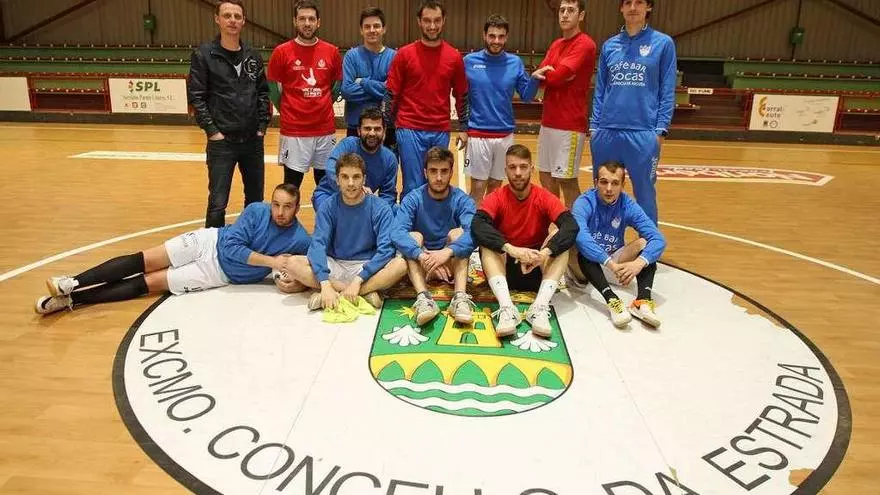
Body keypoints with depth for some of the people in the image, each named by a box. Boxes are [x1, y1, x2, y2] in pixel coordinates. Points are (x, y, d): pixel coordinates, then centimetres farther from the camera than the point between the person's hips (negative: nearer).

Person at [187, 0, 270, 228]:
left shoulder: (253, 56, 8)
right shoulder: (204, 55, -4)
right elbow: (196, 96, -7)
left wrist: (263, 125, 2)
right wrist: (211, 130, -12)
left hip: (253, 140, 4)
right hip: (221, 142, -4)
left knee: (256, 199, 15)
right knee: (218, 202, 0)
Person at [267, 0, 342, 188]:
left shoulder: (332, 52, 3)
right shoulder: (282, 52, -4)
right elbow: (273, 88, 5)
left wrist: (322, 106, 11)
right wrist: (286, 111, 9)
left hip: (326, 129, 3)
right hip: (293, 130, -3)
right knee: (291, 184, 5)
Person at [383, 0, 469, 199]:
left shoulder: (454, 56, 4)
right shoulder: (404, 54, -2)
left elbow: (462, 95, 11)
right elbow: (391, 94, 1)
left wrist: (464, 128, 9)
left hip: (441, 132, 2)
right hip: (410, 130, -2)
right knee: (414, 186, 0)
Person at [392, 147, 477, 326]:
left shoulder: (462, 200, -9)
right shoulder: (412, 199, -9)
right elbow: (397, 234, -27)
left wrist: (447, 251, -45)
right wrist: (422, 256, -43)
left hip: (452, 263, 0)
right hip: (420, 264, 0)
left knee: (458, 233, -24)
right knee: (414, 236, -26)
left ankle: (460, 298, -39)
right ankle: (424, 298, -44)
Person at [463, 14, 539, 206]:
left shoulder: (515, 63, 2)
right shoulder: (470, 61, -3)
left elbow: (526, 96, 3)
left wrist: (535, 78, -16)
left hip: (505, 135, 3)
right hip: (478, 134, -2)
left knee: (495, 185, 14)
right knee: (478, 187, 2)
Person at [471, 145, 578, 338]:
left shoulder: (544, 198, -6)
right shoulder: (496, 198, -7)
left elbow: (571, 227, -22)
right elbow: (477, 226, -27)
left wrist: (545, 252, -40)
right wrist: (510, 248, -43)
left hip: (537, 270, 1)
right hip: (504, 269, 0)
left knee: (559, 234, -22)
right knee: (487, 242, -26)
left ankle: (540, 307, -36)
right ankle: (506, 308, -43)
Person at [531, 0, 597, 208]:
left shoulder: (585, 44, -11)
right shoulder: (555, 45, 16)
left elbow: (556, 76, -19)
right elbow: (541, 75, 8)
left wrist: (541, 74, 1)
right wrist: (541, 74, -13)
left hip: (570, 125, -8)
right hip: (548, 122, 8)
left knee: (567, 181, -3)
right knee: (547, 177, 13)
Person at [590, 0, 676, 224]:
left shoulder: (663, 43, 2)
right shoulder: (609, 45, 11)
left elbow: (667, 92, 0)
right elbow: (600, 90, 14)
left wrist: (661, 130, -7)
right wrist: (594, 126, 7)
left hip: (643, 134, -3)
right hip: (606, 132, 3)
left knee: (645, 195, 3)